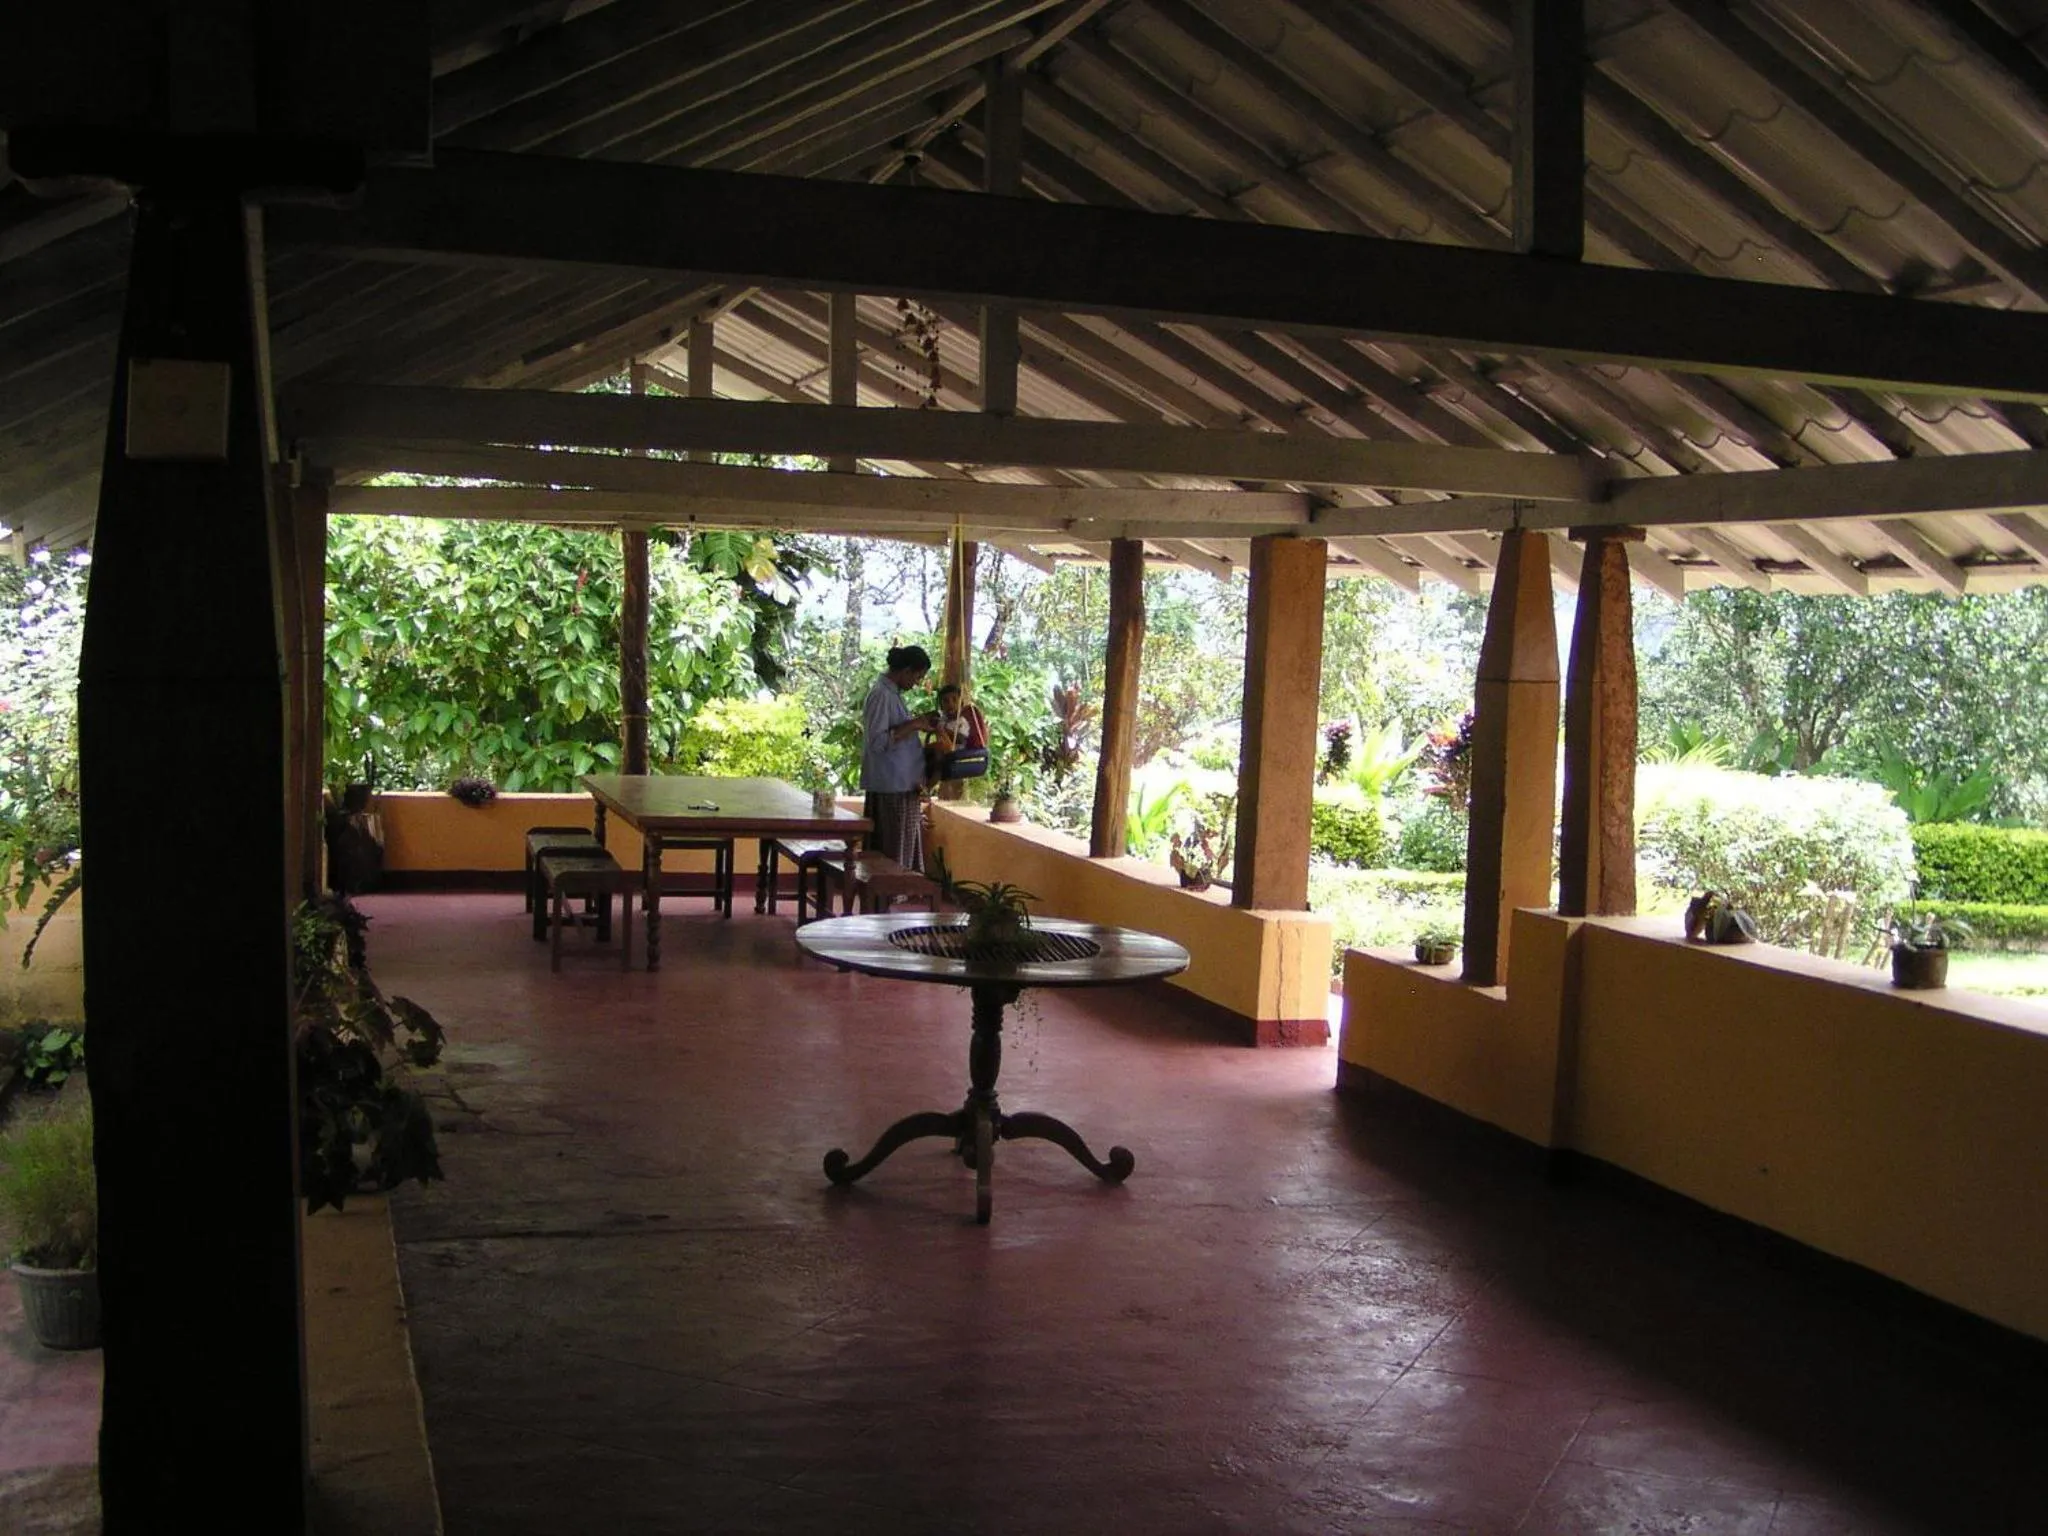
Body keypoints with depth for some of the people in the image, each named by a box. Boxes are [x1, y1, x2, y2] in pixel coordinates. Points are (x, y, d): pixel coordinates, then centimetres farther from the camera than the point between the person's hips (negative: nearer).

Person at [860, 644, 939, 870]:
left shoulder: (892, 693, 15)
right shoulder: (881, 695, -15)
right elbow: (877, 741, -23)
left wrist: (919, 723, 12)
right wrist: (914, 725, -20)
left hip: (904, 787, 10)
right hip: (891, 790, -10)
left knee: (906, 853, 11)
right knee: (893, 856, -6)